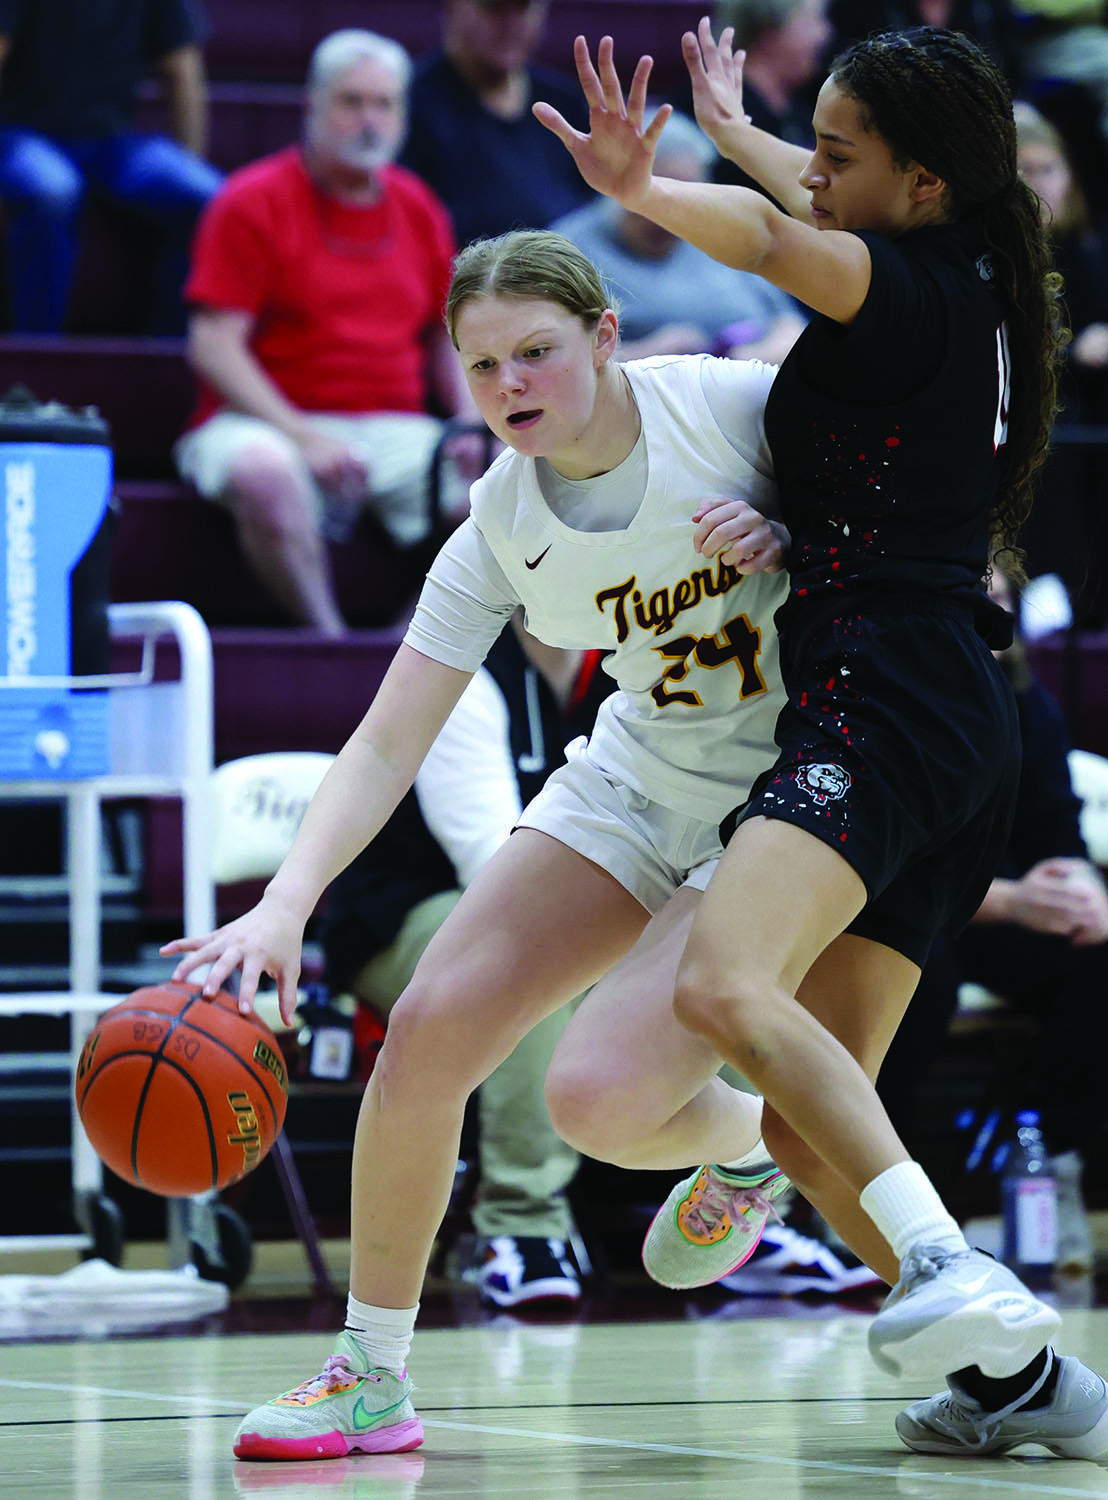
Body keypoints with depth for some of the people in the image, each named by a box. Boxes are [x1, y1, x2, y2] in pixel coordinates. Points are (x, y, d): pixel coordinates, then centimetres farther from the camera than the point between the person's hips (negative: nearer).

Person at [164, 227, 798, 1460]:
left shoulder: (737, 405, -21)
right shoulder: (499, 529, -10)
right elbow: (386, 744, -12)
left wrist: (812, 536, -23)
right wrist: (283, 906, -28)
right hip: (637, 784, 5)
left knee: (610, 1095, -21)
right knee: (428, 1028, -8)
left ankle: (750, 1138, 17)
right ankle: (370, 1373, 8)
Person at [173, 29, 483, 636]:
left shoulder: (420, 210, 16)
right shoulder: (254, 202, -1)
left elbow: (446, 341, 23)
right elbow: (214, 347, -9)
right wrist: (303, 438, -20)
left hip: (394, 428, 5)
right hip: (269, 423, -5)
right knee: (263, 472, -40)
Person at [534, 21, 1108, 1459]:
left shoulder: (915, 297, -8)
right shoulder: (969, 286, 18)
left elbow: (773, 237, -29)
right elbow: (830, 210, 39)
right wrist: (731, 123, 52)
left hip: (884, 700, -10)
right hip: (960, 730, 10)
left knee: (727, 990, -30)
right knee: (809, 1113, 7)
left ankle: (953, 1275, -41)